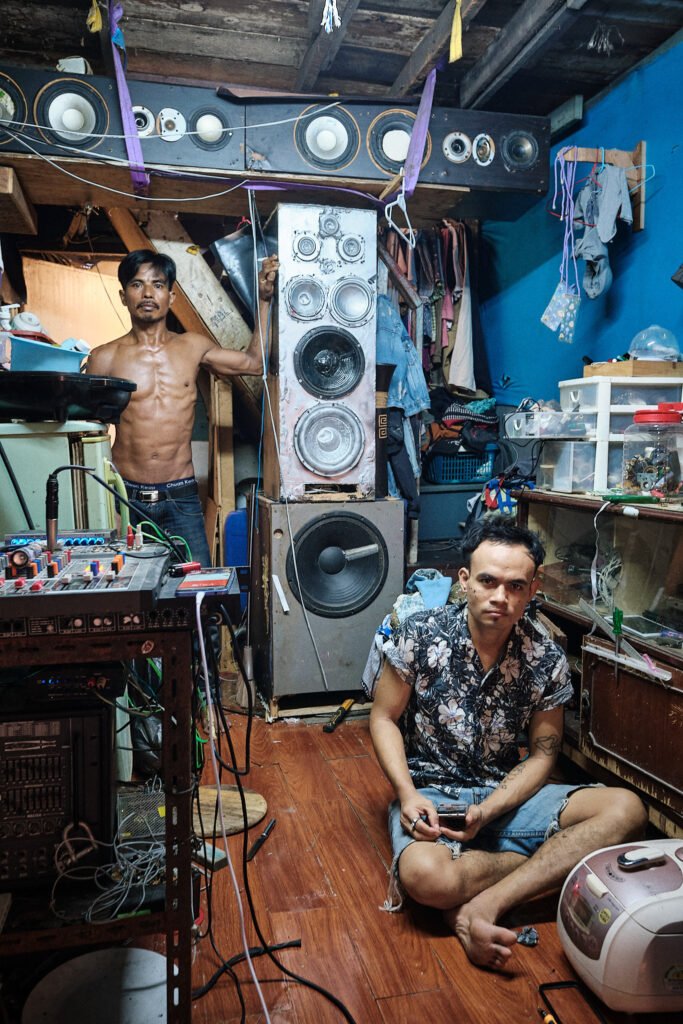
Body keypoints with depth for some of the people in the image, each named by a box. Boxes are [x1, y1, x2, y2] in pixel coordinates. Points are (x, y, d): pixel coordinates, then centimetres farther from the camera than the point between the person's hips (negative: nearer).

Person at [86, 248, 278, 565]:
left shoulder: (193, 347, 8)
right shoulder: (105, 358, 2)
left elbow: (253, 361, 19)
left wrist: (263, 300, 16)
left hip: (181, 498, 1)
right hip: (125, 495, -1)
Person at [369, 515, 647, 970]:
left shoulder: (546, 658, -7)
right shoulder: (420, 635, -12)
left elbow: (542, 755, -1)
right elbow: (384, 718, -3)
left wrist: (487, 812, -17)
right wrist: (408, 795, -18)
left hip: (506, 793, 3)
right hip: (431, 791, -2)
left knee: (626, 809, -20)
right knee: (425, 875, -37)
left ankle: (484, 902, -25)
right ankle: (547, 862, -10)